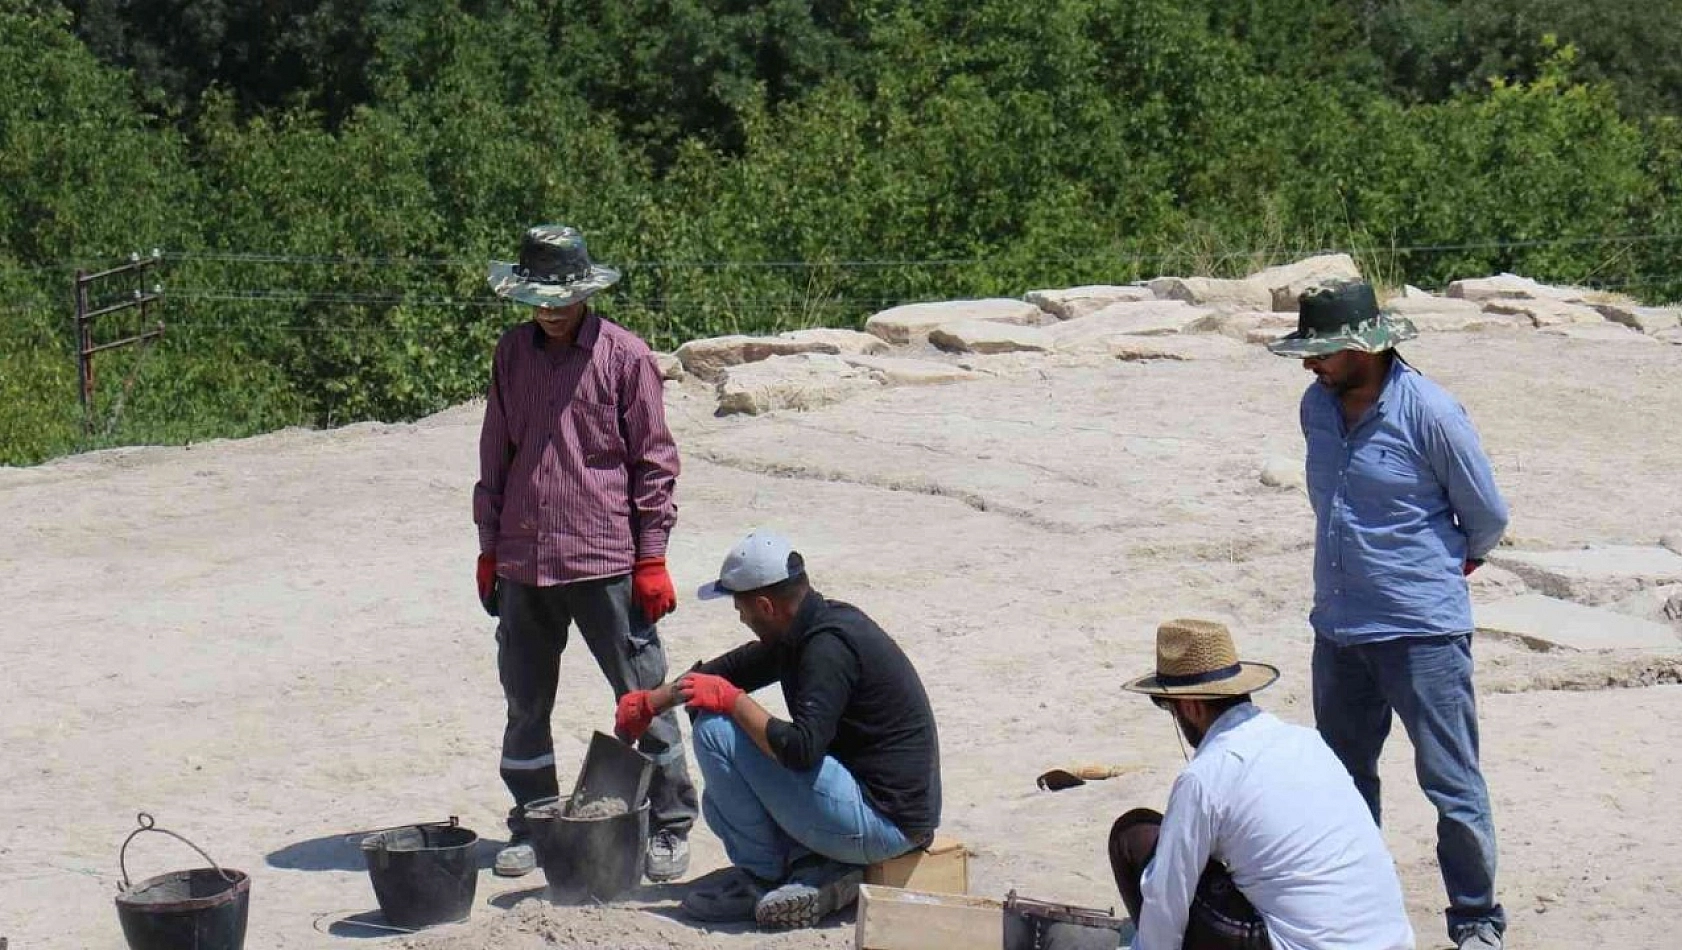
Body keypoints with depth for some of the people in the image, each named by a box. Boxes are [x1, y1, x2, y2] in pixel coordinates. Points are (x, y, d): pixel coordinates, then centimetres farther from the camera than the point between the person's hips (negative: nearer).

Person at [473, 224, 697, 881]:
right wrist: (490, 547, 14)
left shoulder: (623, 355, -4)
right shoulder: (513, 353, 9)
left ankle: (668, 827, 10)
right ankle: (532, 824, 25)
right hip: (523, 561, 4)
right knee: (525, 703, 11)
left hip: (606, 559, -4)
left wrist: (651, 558, -6)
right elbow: (494, 455, 16)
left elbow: (653, 461, -3)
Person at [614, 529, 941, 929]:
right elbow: (736, 667, 24)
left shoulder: (829, 645, -21)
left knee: (717, 729, -12)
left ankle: (763, 874, -1)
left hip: (882, 819, -10)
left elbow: (801, 749, -28)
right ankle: (818, 870, 4)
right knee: (721, 804, 25)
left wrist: (731, 700, -15)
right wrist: (651, 702, 31)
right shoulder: (807, 631, 9)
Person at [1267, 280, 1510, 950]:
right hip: (1338, 628, 7)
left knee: (1452, 783, -2)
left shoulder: (1428, 411, -15)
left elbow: (1487, 515, -2)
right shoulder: (1317, 406, 6)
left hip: (1422, 631, -7)